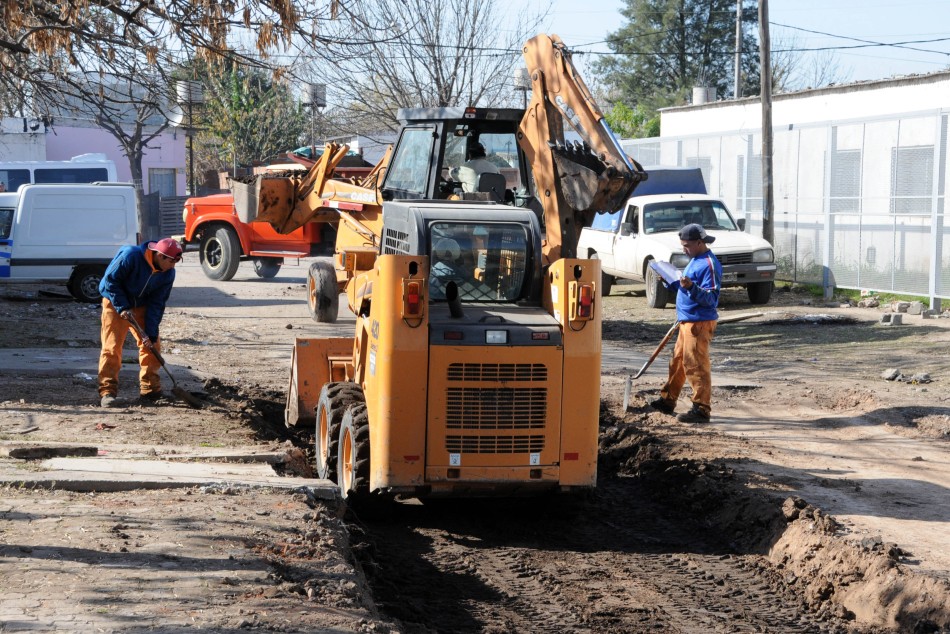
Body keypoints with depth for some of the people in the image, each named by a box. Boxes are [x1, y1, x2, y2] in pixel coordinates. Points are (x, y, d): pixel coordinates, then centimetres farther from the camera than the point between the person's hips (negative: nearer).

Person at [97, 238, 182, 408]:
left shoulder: (168, 274, -14)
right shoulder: (130, 256, -30)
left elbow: (157, 304, -11)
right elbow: (110, 280, -23)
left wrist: (151, 333, -17)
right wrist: (123, 307, -26)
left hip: (142, 307, 5)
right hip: (116, 303, -5)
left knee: (152, 345, 0)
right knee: (112, 347, -12)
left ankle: (150, 388, 12)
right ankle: (107, 391, -10)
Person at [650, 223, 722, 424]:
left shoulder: (709, 264, -16)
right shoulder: (695, 261, 15)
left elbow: (710, 298, -23)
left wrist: (691, 287, -36)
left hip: (700, 322, -10)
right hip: (687, 321, 10)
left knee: (696, 365, -10)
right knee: (678, 361, 18)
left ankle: (701, 409, -7)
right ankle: (667, 401, 29)